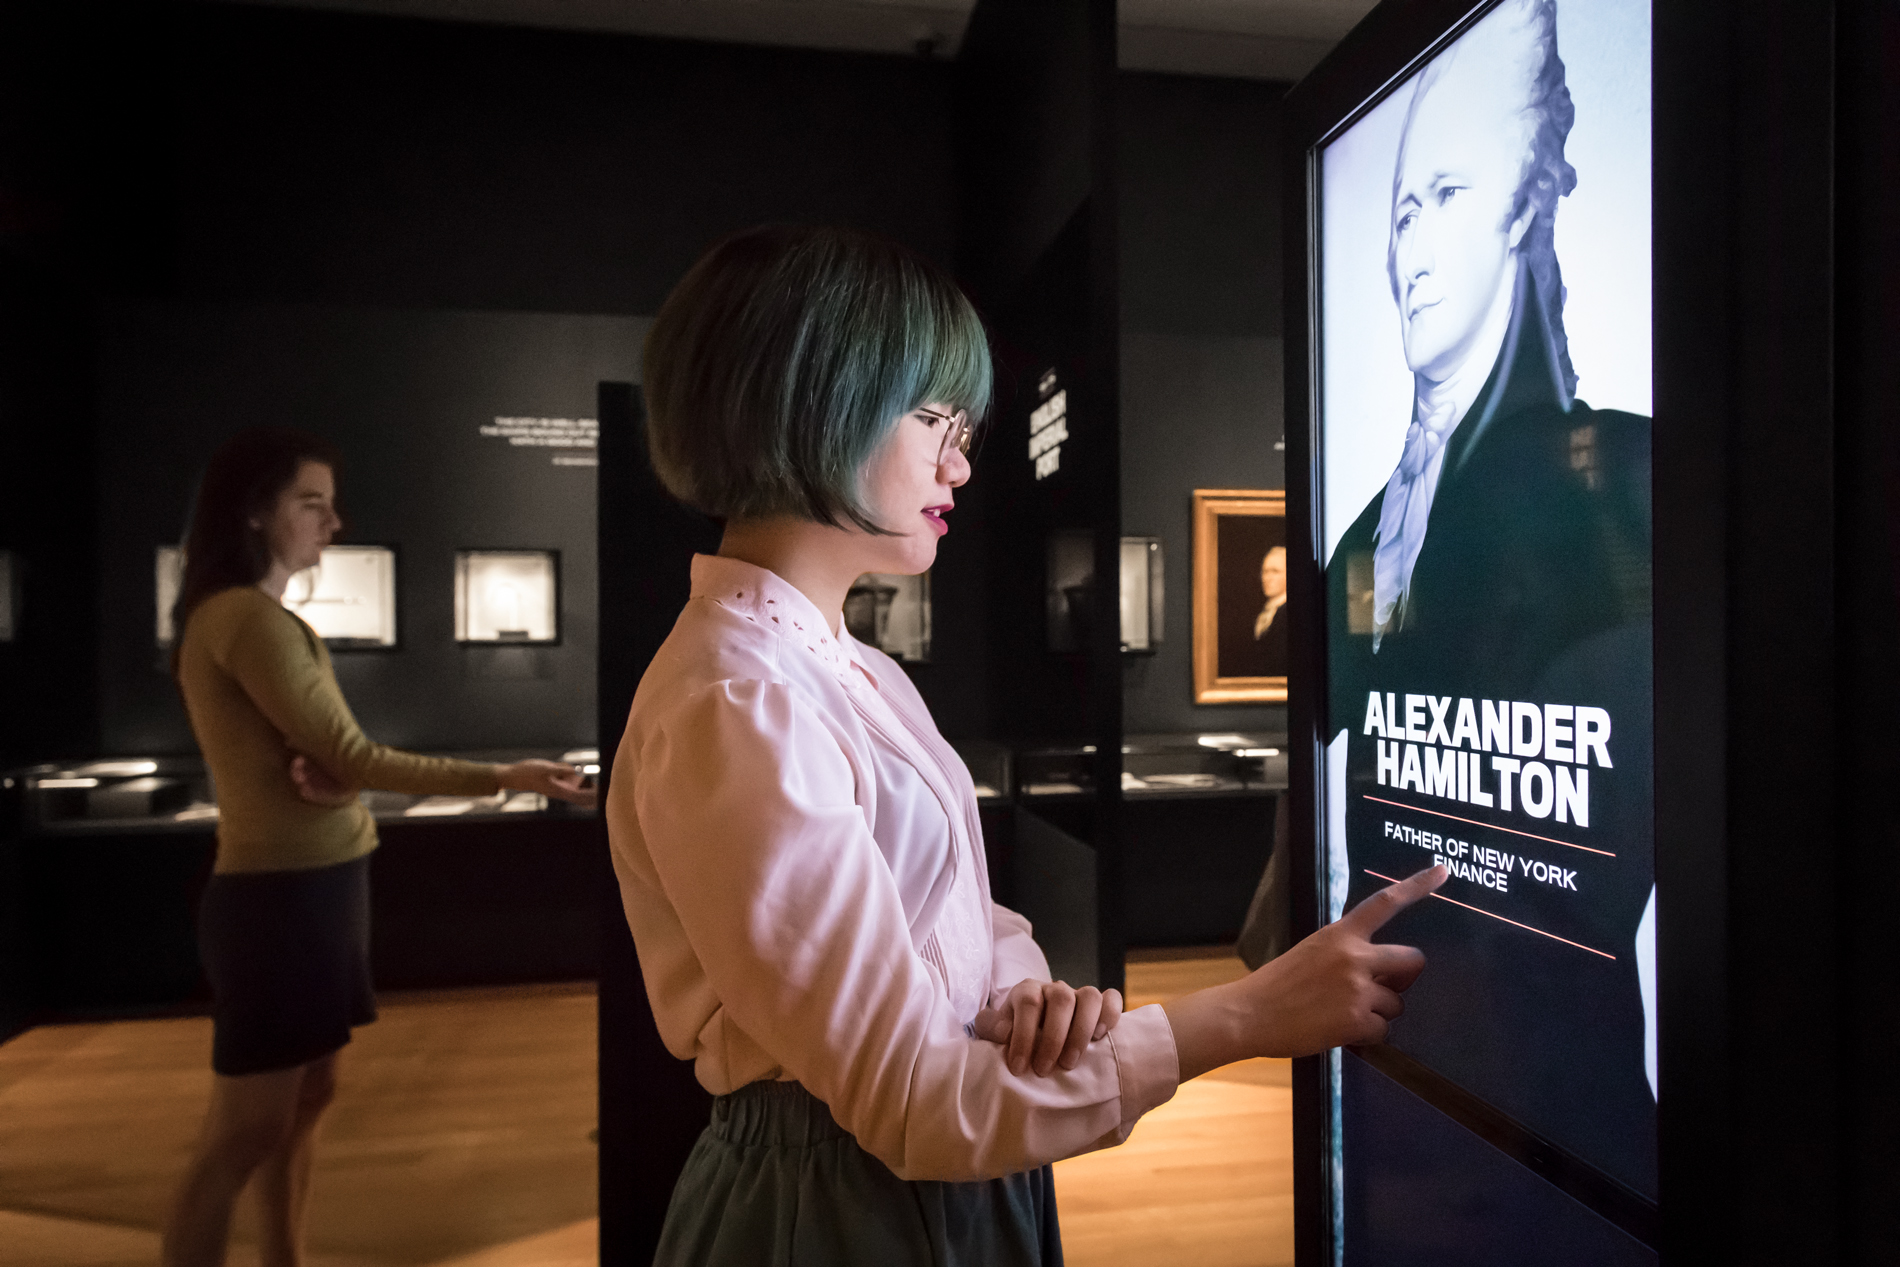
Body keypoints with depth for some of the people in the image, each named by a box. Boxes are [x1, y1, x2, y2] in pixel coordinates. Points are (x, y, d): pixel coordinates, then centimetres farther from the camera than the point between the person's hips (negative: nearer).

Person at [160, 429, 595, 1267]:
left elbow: (329, 755, 11)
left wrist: (328, 778, -13)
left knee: (307, 1095, 17)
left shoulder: (253, 616, 15)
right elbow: (352, 758, -19)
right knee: (245, 1132, 0)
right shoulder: (248, 616, -17)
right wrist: (505, 777, -20)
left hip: (310, 884, 10)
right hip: (282, 893, -10)